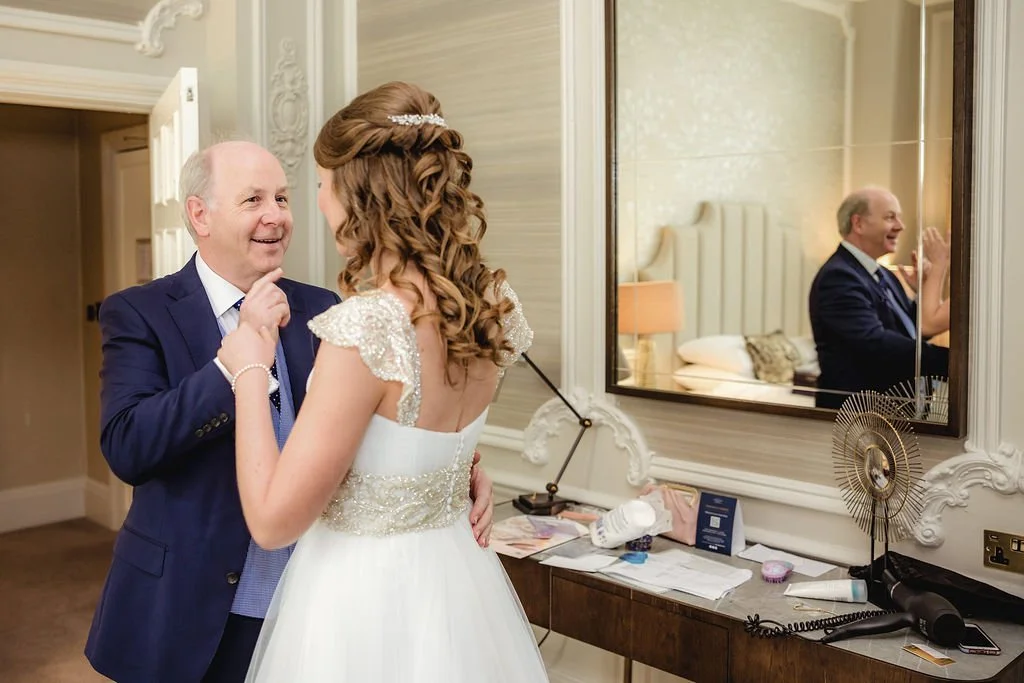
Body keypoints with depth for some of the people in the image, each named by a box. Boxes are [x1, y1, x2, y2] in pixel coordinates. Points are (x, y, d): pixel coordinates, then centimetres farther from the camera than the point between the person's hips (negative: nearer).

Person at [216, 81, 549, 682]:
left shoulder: (365, 326, -28)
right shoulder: (493, 302, -6)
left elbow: (273, 521, -21)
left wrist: (250, 372, -12)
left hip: (364, 596, -7)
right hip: (458, 574, 7)